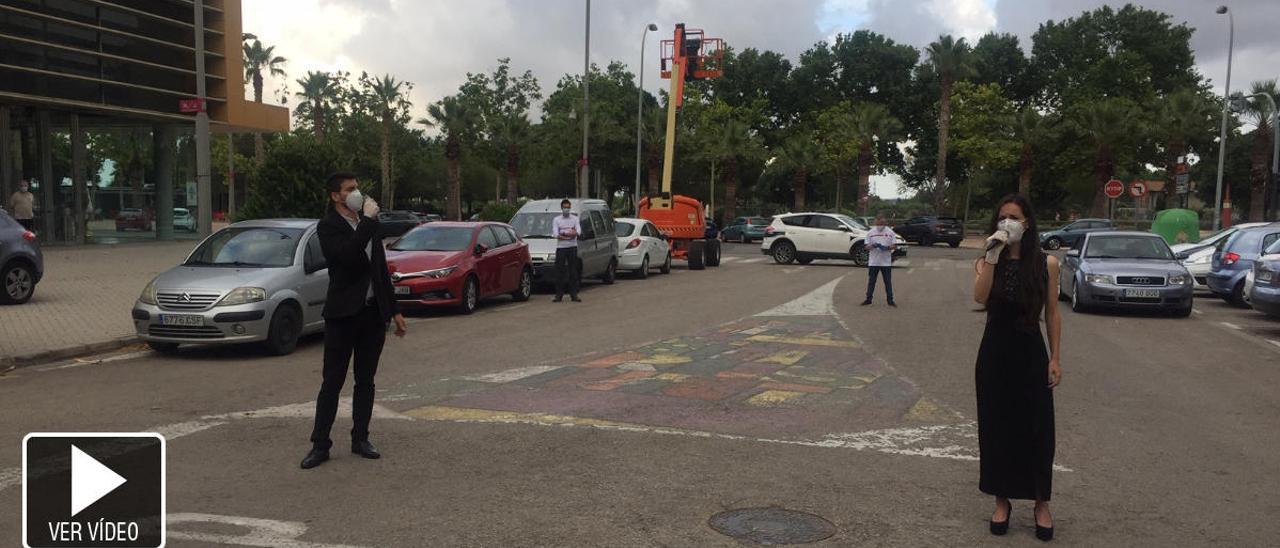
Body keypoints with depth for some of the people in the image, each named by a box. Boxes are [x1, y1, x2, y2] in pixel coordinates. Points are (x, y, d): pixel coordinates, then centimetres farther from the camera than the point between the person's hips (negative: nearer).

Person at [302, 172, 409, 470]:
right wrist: (369, 221, -21)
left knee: (365, 381, 11)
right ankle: (320, 445, 7)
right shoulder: (328, 227, -7)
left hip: (373, 312, 6)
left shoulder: (367, 223, 12)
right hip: (343, 314, -6)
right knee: (332, 382, -1)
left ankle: (360, 439, 20)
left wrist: (394, 310, 16)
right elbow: (348, 254, -28)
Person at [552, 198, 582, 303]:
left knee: (573, 271, 1)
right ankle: (559, 294, 2)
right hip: (560, 247, -1)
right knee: (559, 272, -2)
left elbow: (578, 232, -7)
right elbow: (556, 234, -7)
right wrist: (571, 233, -13)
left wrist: (563, 234, -15)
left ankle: (573, 294, 4)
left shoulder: (575, 219, 9)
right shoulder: (556, 220, 7)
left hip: (572, 247, 1)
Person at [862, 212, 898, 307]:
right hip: (873, 262, 1)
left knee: (888, 281, 5)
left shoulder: (890, 232, 2)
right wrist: (872, 246, -19)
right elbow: (866, 246, 2)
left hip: (886, 262, -1)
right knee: (871, 281, 6)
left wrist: (887, 247, -19)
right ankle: (868, 299, 14)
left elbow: (895, 246, 0)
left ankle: (890, 300, 12)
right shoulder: (871, 232, 4)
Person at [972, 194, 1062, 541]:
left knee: (1036, 431, 4)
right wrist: (993, 255, -22)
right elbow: (980, 298, -19)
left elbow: (1052, 313, 2)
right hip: (994, 353, 1)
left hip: (1031, 353, -1)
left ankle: (1041, 505, 19)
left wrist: (1055, 359, -2)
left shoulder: (1046, 263, -1)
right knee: (996, 428, 7)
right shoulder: (986, 262, 0)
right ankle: (1002, 501, 20)